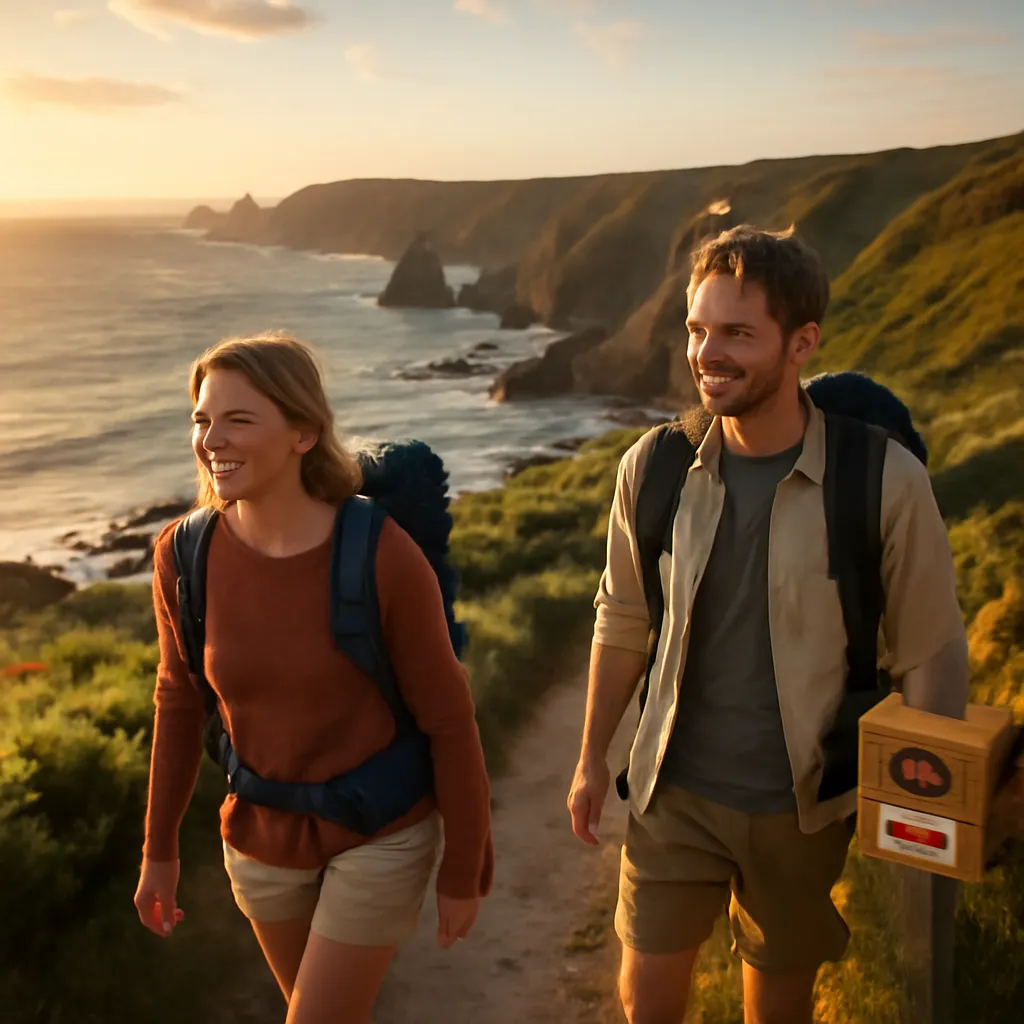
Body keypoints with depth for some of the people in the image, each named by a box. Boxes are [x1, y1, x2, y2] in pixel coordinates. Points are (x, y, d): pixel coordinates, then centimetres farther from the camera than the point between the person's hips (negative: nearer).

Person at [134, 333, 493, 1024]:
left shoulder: (386, 557, -27)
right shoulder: (184, 555, -15)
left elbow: (449, 720, -15)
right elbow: (180, 701, 2)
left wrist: (465, 873, -6)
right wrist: (160, 848, 10)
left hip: (381, 837, -4)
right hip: (263, 839, 4)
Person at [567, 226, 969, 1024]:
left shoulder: (885, 482, -19)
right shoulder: (653, 468, -11)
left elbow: (930, 655, -8)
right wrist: (593, 757, 9)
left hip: (802, 806, -1)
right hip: (674, 789, 2)